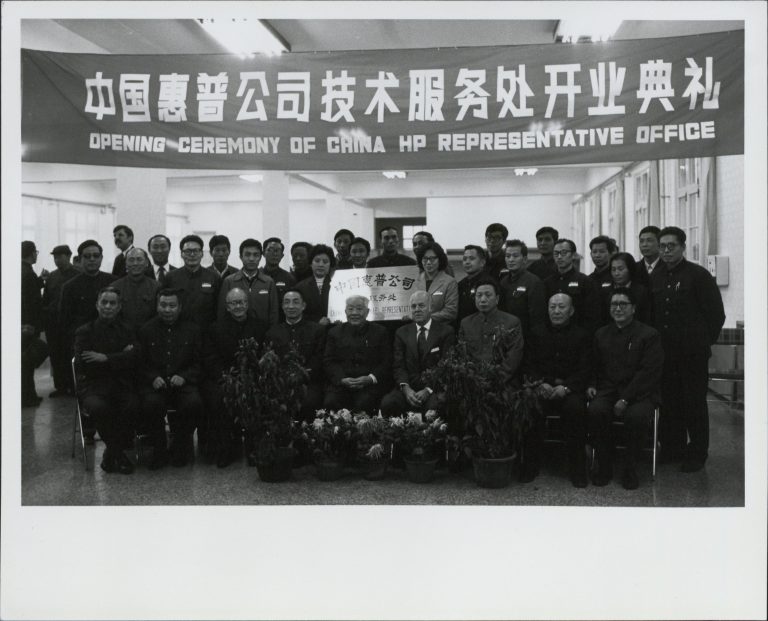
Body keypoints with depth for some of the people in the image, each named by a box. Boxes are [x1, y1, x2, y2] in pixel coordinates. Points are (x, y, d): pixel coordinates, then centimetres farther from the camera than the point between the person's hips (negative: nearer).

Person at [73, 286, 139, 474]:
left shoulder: (126, 330, 15)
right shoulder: (84, 332, 8)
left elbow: (134, 358, -2)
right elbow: (81, 365, -6)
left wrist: (105, 358, -12)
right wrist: (120, 358, -6)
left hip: (121, 385, 1)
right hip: (93, 386, -1)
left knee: (132, 406, -32)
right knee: (98, 407, -35)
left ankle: (112, 453, -9)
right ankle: (118, 452, -10)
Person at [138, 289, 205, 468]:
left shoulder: (192, 329, 10)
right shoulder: (146, 330, 9)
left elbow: (199, 363, 9)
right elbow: (140, 364, 9)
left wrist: (184, 377, -9)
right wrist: (153, 378, -10)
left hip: (182, 384, 0)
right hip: (155, 384, 0)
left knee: (194, 403, -31)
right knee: (151, 403, -34)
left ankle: (180, 448, -4)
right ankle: (159, 450, -8)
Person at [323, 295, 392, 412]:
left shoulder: (380, 332, 13)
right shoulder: (335, 332, 17)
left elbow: (386, 362, 6)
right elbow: (328, 361, 10)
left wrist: (371, 378, -12)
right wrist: (342, 379, -9)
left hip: (370, 384, -1)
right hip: (341, 383, 1)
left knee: (364, 404, -32)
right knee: (330, 402, -28)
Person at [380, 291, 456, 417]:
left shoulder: (445, 331, 5)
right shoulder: (402, 333, 16)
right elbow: (398, 365, 7)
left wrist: (428, 390, -16)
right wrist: (406, 388, -12)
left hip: (435, 388, -2)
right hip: (409, 386, 2)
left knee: (435, 405, -36)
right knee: (387, 403, -27)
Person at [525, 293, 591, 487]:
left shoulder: (581, 335, 9)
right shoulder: (536, 333, 14)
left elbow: (585, 369, 0)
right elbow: (528, 364, 8)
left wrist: (565, 387, -17)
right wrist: (540, 384, -12)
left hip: (570, 389, -1)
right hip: (541, 388, 1)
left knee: (575, 408, -33)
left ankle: (577, 467, -19)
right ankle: (530, 462, -14)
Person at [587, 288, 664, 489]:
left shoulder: (649, 335, 1)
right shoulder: (601, 334, 16)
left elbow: (649, 372, -8)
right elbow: (594, 366, 22)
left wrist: (626, 399, -17)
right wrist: (592, 385, 0)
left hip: (638, 393, -3)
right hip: (608, 390, 3)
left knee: (637, 416, -35)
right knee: (595, 411, -29)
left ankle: (630, 468, -11)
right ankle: (604, 466, -12)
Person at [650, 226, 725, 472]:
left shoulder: (698, 275, -6)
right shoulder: (655, 278, 10)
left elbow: (716, 314, -6)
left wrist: (703, 341, -3)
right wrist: (655, 341, 7)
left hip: (692, 353, -5)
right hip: (664, 352, 5)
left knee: (694, 403, 1)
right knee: (669, 402, 9)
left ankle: (697, 454, 11)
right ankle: (672, 449, 21)